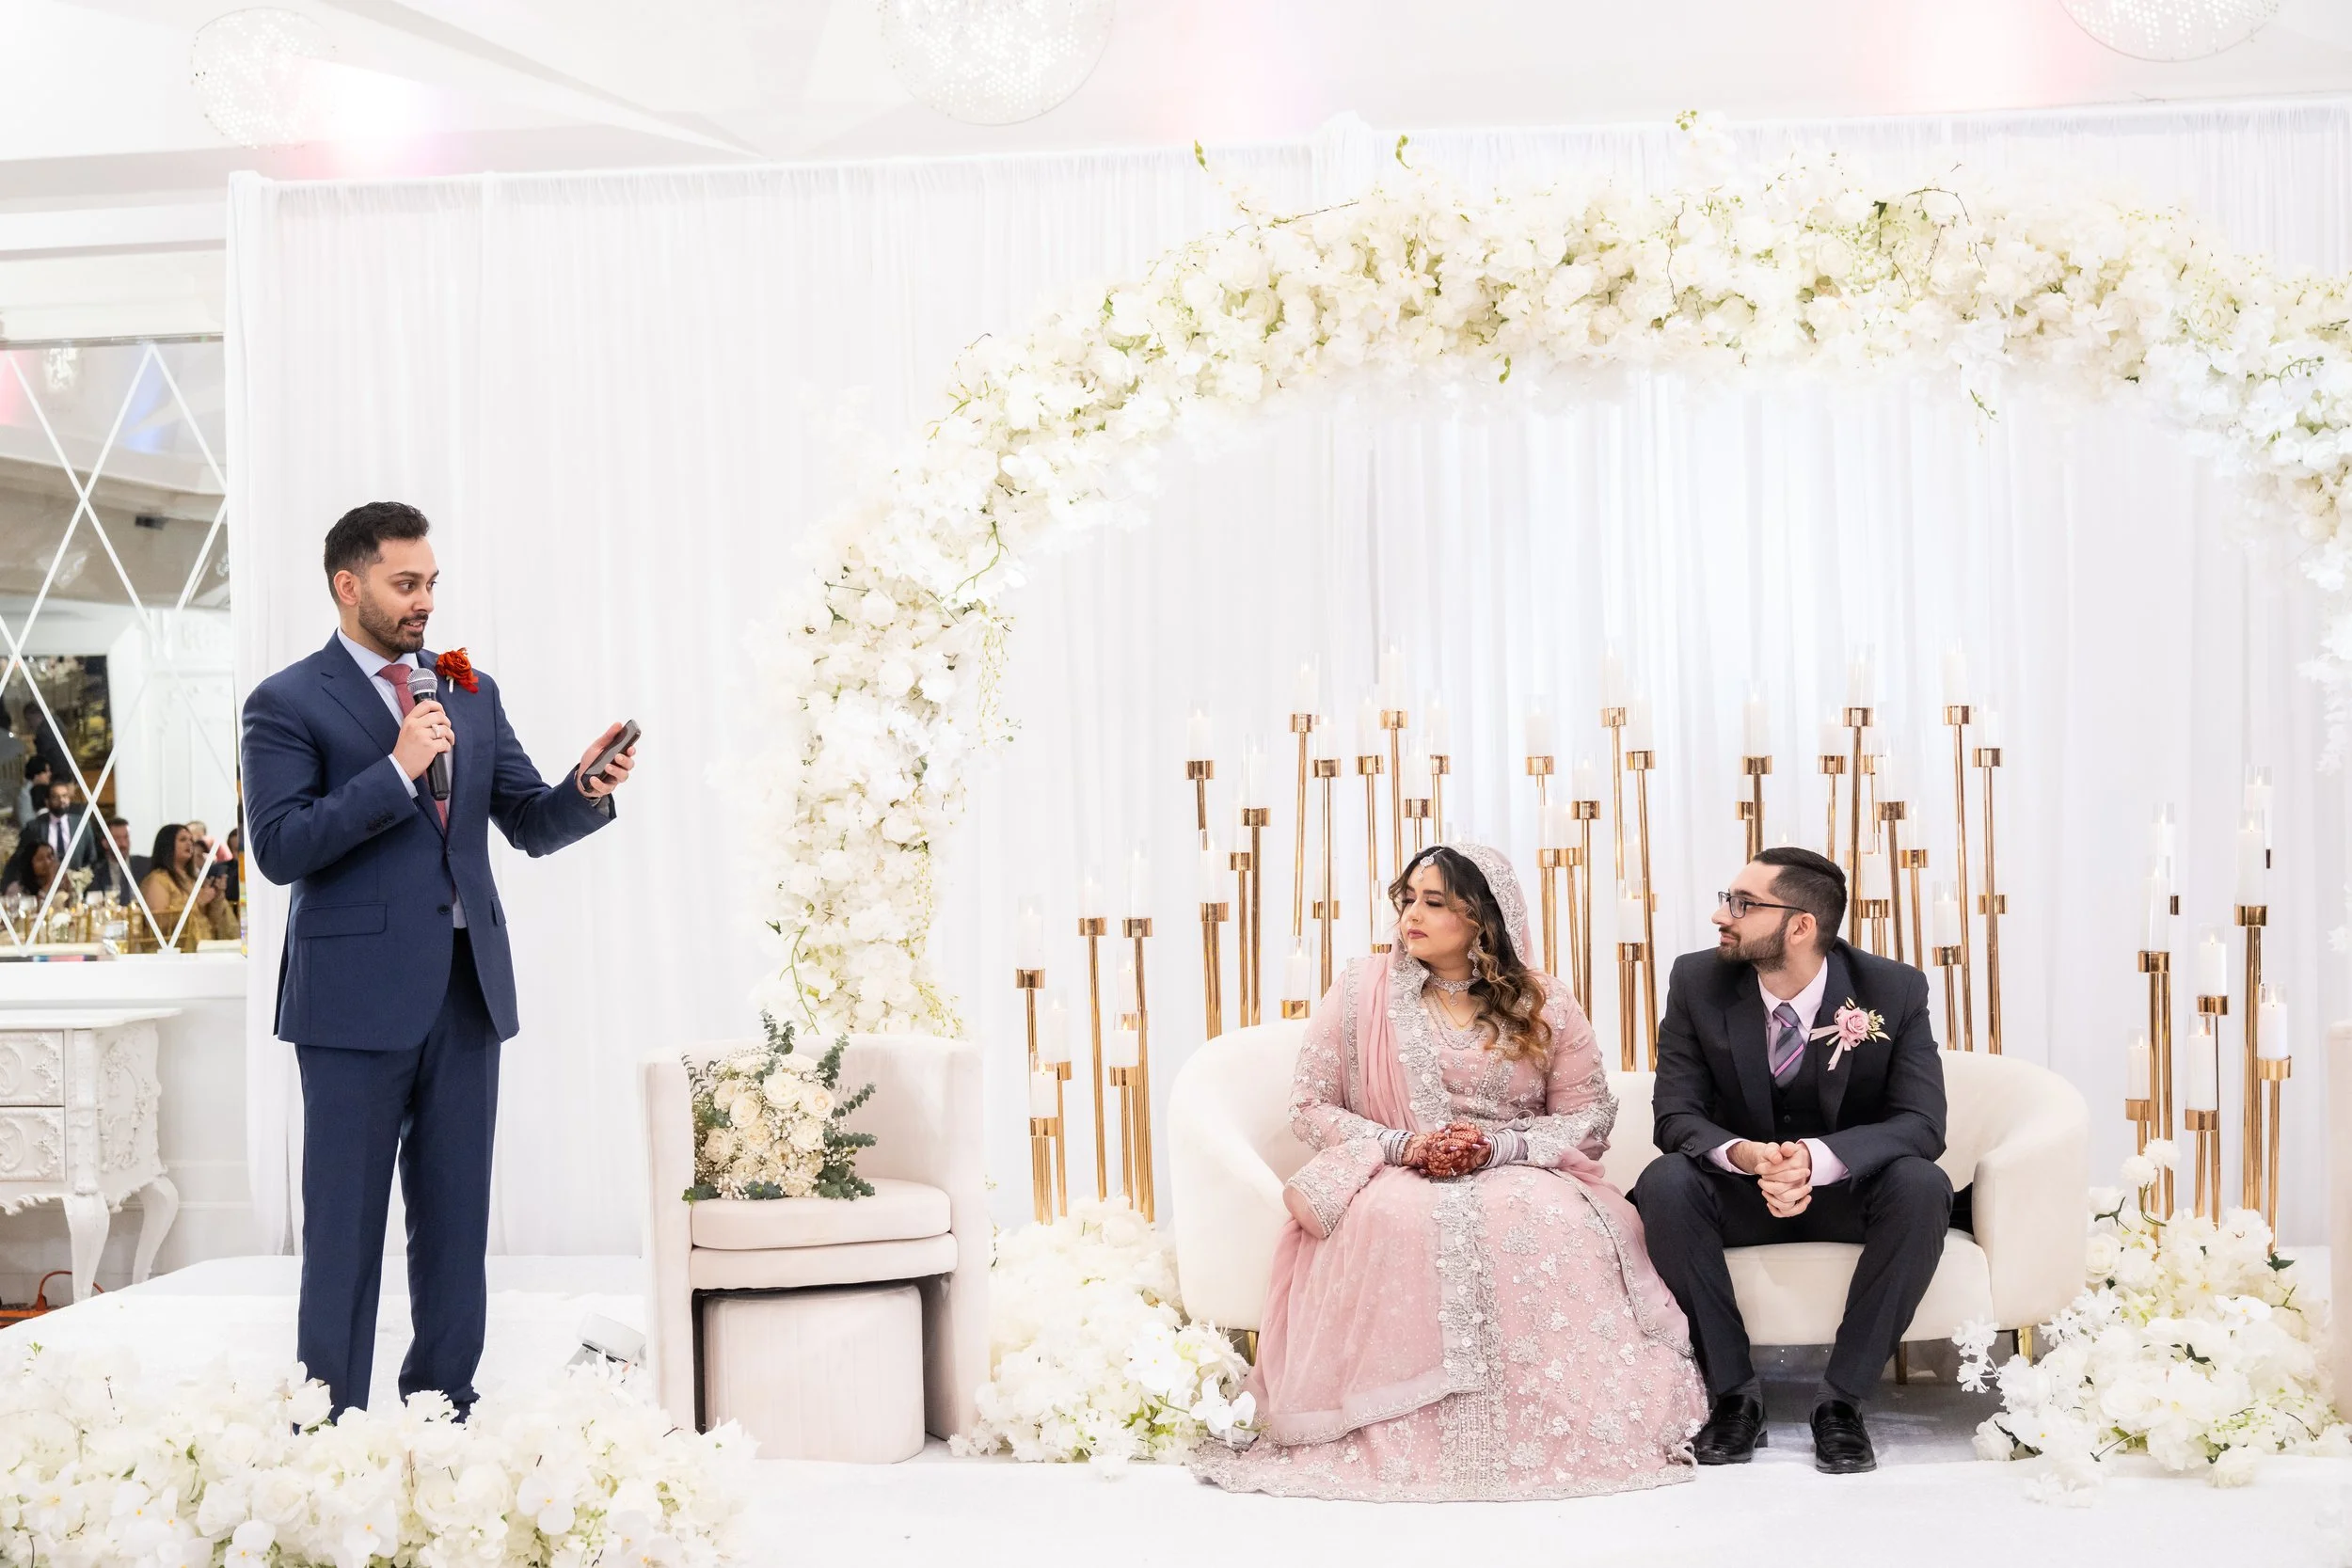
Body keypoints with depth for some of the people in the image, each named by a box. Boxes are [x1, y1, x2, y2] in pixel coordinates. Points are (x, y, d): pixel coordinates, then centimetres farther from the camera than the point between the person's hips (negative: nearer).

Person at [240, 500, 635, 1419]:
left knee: (456, 1224, 10)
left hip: (467, 992, 5)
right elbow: (280, 848, -13)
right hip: (357, 997, -5)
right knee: (344, 1230, 1)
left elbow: (531, 825, 11)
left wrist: (586, 790, -10)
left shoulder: (472, 694, 13)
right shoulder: (288, 704, -3)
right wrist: (397, 772, -18)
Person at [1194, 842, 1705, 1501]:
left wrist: (1498, 1145, -14)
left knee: (1546, 1221, -37)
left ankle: (1558, 1435, -26)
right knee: (1398, 1220, -39)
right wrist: (1403, 1145, -12)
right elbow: (1310, 1106, 4)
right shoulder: (1363, 991, 5)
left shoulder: (1545, 1006, 7)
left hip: (1515, 1175, 1)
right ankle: (1402, 1436, -29)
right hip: (1392, 1176, 0)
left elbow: (1590, 1115, 4)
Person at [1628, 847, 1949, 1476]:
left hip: (1849, 1188, -1)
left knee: (1922, 1186, -33)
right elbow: (1676, 1113, -12)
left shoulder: (1895, 990, -14)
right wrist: (1746, 1156, -36)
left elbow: (1920, 1123, -20)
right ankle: (1734, 1394, -19)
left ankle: (1841, 1399, -22)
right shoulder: (1697, 982, -10)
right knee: (1663, 1184, -31)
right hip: (1739, 1189, 1)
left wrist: (1817, 1159, -40)